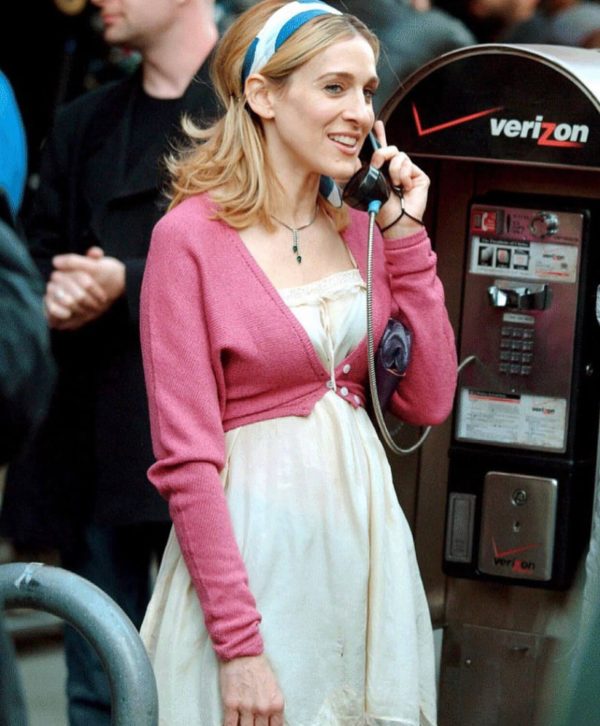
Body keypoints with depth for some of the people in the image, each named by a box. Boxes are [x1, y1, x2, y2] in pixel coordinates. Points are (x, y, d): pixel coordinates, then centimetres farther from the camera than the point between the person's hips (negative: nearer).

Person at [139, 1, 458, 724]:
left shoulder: (359, 229, 7)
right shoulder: (189, 238, -12)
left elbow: (429, 400, 5)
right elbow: (186, 461, -15)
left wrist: (404, 235, -1)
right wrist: (239, 645, -19)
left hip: (370, 536, 6)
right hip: (251, 548, -6)